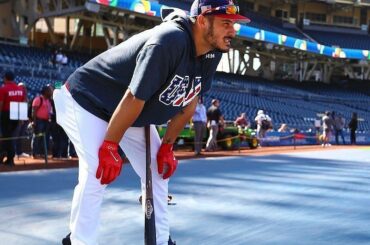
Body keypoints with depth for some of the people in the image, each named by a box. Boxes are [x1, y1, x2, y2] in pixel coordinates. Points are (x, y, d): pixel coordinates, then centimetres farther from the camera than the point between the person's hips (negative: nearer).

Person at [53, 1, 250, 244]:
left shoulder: (212, 52, -10)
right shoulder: (167, 43, -36)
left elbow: (189, 102, 0)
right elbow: (133, 99, -31)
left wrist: (167, 146, 3)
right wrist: (109, 147, -23)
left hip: (133, 114, 9)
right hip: (86, 100, -8)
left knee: (158, 171, 8)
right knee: (98, 173, -22)